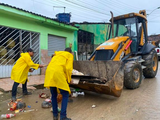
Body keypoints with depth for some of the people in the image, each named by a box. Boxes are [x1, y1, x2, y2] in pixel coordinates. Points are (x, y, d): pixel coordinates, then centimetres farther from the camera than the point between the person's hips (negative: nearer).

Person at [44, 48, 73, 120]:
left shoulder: (57, 54, 33)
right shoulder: (70, 55, 16)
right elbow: (68, 68, 0)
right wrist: (68, 79, 12)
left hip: (49, 72, 6)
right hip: (58, 72, -6)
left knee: (54, 95, 18)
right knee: (65, 95, 7)